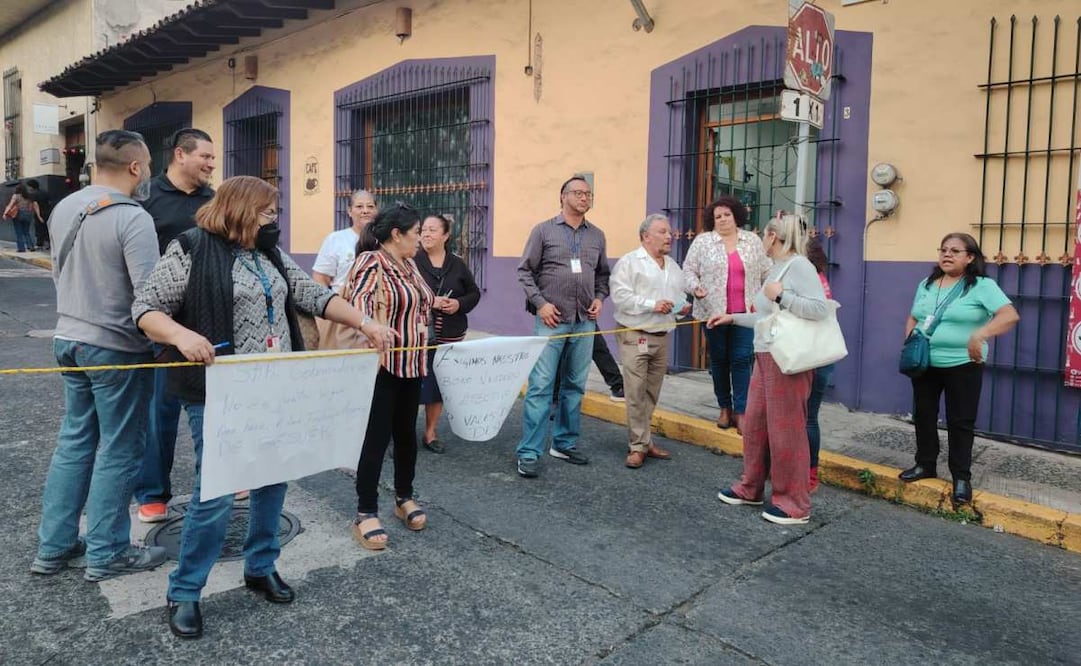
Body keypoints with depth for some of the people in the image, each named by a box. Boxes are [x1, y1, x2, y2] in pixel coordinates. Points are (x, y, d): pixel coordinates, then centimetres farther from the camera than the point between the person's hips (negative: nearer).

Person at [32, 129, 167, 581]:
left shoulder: (63, 208, 5)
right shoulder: (133, 219, -19)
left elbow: (57, 271, 16)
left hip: (69, 339, 8)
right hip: (116, 348, -8)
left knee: (74, 440, 18)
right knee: (119, 451, 4)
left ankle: (53, 547, 26)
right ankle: (106, 554, 15)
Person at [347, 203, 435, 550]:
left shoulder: (408, 265, 13)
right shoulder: (371, 263, -14)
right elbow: (360, 300, -30)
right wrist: (373, 326, -47)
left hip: (411, 364, 8)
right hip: (382, 365, -8)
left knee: (406, 433, 16)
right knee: (377, 438, -3)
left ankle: (404, 498, 31)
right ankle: (366, 514, 7)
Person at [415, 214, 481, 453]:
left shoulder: (458, 264, 7)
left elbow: (474, 293, 12)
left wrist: (459, 303, -8)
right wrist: (428, 301, -21)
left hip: (449, 336, 4)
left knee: (440, 384, 10)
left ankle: (430, 433, 25)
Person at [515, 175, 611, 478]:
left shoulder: (597, 236, 12)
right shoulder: (544, 231, 1)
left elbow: (603, 274, 19)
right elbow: (525, 271, 0)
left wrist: (599, 298, 3)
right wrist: (540, 303, -10)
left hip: (585, 322, 5)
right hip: (551, 320, -4)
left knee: (575, 385, 10)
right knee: (541, 386, -7)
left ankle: (565, 444, 23)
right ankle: (529, 453, -1)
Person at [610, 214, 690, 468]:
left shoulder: (673, 266, 16)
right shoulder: (629, 262, -7)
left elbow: (681, 295, 24)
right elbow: (620, 296, -16)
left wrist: (683, 306, 1)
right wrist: (651, 305, -21)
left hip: (662, 338, 7)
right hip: (635, 337, -7)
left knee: (651, 394, 11)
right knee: (636, 394, -7)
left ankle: (640, 439, 21)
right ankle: (639, 446, 1)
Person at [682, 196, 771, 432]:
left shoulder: (753, 241, 8)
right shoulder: (702, 241, 1)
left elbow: (765, 272, 13)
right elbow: (688, 270, 2)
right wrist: (695, 287, -16)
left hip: (745, 312, 1)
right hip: (714, 311, 0)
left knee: (741, 360, -3)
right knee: (719, 360, 9)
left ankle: (740, 411, 3)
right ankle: (724, 408, 23)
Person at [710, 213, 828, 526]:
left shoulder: (798, 265, -12)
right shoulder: (775, 268, 15)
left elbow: (820, 309, -22)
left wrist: (781, 295, -20)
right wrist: (732, 317, 26)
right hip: (765, 356, 9)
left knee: (786, 429, -2)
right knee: (754, 423, 14)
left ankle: (794, 504, 10)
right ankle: (750, 488, 28)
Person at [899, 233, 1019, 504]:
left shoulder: (982, 286, -9)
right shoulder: (926, 284, 9)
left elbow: (1010, 315, -20)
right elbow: (913, 319, 19)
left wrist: (980, 334, -34)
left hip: (963, 365, -5)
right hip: (925, 364, 5)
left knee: (960, 421, 2)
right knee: (923, 415, 13)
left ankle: (961, 477, 13)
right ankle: (925, 464, 29)